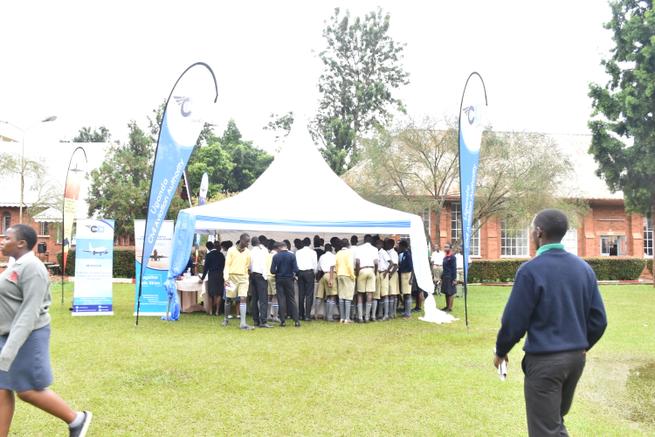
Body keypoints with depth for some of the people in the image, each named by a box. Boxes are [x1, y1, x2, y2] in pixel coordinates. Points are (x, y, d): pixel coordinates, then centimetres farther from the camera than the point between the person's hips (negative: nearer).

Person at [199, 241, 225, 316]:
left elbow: (206, 267, -6)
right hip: (220, 275, 3)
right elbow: (224, 265, 7)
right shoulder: (221, 254, 3)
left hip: (212, 276, -3)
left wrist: (202, 278, 1)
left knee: (210, 294, 7)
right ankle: (217, 311, 6)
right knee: (218, 294, 7)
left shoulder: (208, 255, -8)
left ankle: (211, 311, 9)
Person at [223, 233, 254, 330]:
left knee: (243, 299, -10)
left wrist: (246, 277, 11)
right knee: (229, 299, 8)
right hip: (232, 276, -2)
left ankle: (243, 323, -13)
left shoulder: (247, 252, 6)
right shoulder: (231, 250, -3)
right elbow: (227, 265, -5)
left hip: (243, 277, 2)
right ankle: (226, 319, 29)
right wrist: (226, 278, -14)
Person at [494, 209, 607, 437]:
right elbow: (598, 318, 6)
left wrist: (500, 352, 3)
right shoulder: (584, 268, 2)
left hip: (544, 360, -6)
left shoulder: (530, 270, -16)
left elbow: (514, 320, -14)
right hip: (576, 357, 6)